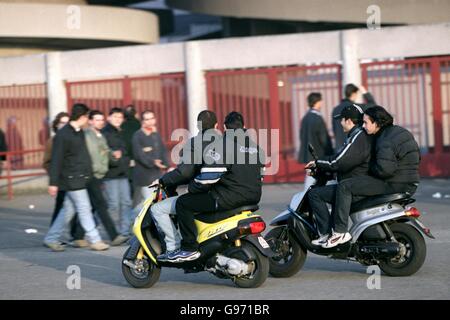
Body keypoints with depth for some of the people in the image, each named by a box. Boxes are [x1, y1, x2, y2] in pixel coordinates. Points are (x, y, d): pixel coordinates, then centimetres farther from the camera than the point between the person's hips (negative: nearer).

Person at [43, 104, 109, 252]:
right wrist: (53, 183, -17)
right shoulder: (62, 135, -14)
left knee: (68, 210, 12)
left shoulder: (79, 133, 13)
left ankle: (51, 238, 19)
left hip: (81, 178, 9)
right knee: (84, 210, -4)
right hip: (73, 180, -9)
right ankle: (95, 240, 1)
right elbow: (56, 160, -15)